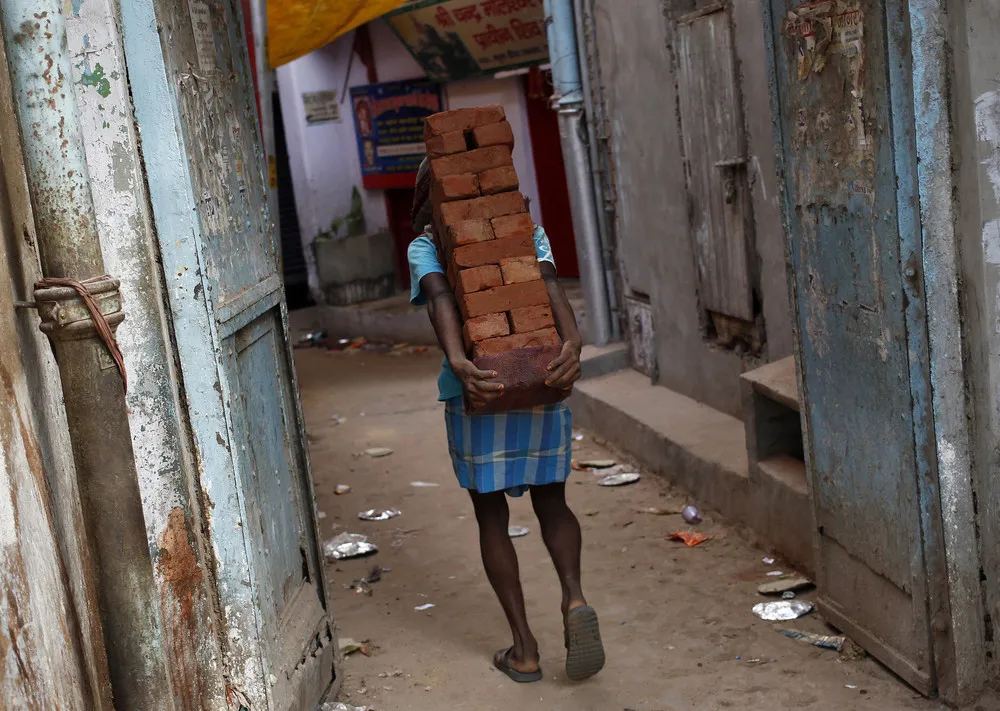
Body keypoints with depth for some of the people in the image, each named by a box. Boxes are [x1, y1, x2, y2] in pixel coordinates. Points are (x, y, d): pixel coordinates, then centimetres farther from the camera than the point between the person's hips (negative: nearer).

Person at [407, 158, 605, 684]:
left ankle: (524, 647, 10)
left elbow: (440, 298, -20)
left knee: (491, 514, 12)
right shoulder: (527, 232, 7)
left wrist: (458, 361, -35)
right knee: (551, 501, 18)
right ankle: (574, 597, -9)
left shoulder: (425, 248, 1)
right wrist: (572, 343, -27)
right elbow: (551, 283, -12)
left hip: (476, 394, -2)